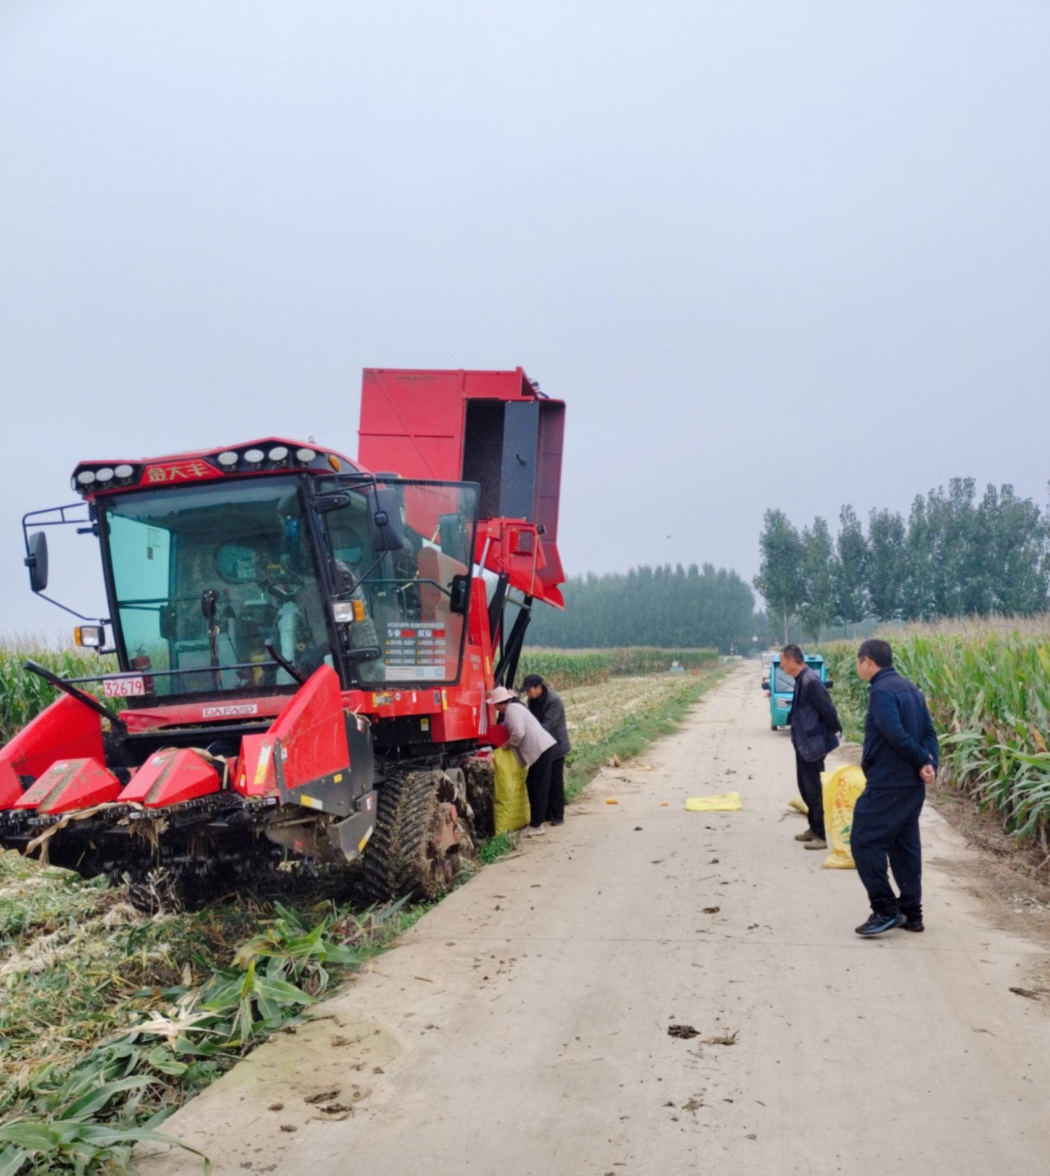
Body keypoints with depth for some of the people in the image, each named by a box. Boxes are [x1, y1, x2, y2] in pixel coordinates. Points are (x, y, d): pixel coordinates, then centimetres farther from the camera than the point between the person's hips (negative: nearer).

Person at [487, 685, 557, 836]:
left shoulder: (512, 709, -13)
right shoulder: (513, 707, 18)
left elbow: (518, 733, -22)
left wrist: (509, 743, -6)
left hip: (539, 748, -10)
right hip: (539, 748, 10)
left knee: (538, 787, -5)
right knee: (533, 784, 15)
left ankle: (536, 825, -1)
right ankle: (537, 820, 21)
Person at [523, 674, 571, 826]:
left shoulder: (553, 701, -22)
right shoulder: (533, 700, 2)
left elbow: (548, 725, -28)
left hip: (555, 746, -7)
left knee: (555, 781, -2)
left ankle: (558, 815, 6)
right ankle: (547, 813, 18)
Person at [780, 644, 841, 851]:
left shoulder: (810, 681, -23)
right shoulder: (801, 680, 8)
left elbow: (828, 709, -20)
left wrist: (835, 730, -7)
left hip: (812, 744, -10)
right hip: (803, 743, 10)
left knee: (814, 789, -2)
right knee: (805, 786, 18)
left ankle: (822, 835, 7)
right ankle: (814, 828, 30)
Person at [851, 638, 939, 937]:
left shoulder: (881, 691, -16)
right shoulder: (909, 688, 13)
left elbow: (895, 735, -25)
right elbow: (928, 732, 8)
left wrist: (923, 760, -12)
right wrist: (929, 764, -7)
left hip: (887, 783, -10)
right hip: (912, 783, 10)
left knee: (864, 842, -4)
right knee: (905, 845, 15)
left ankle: (886, 910, -4)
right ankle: (911, 912, 19)